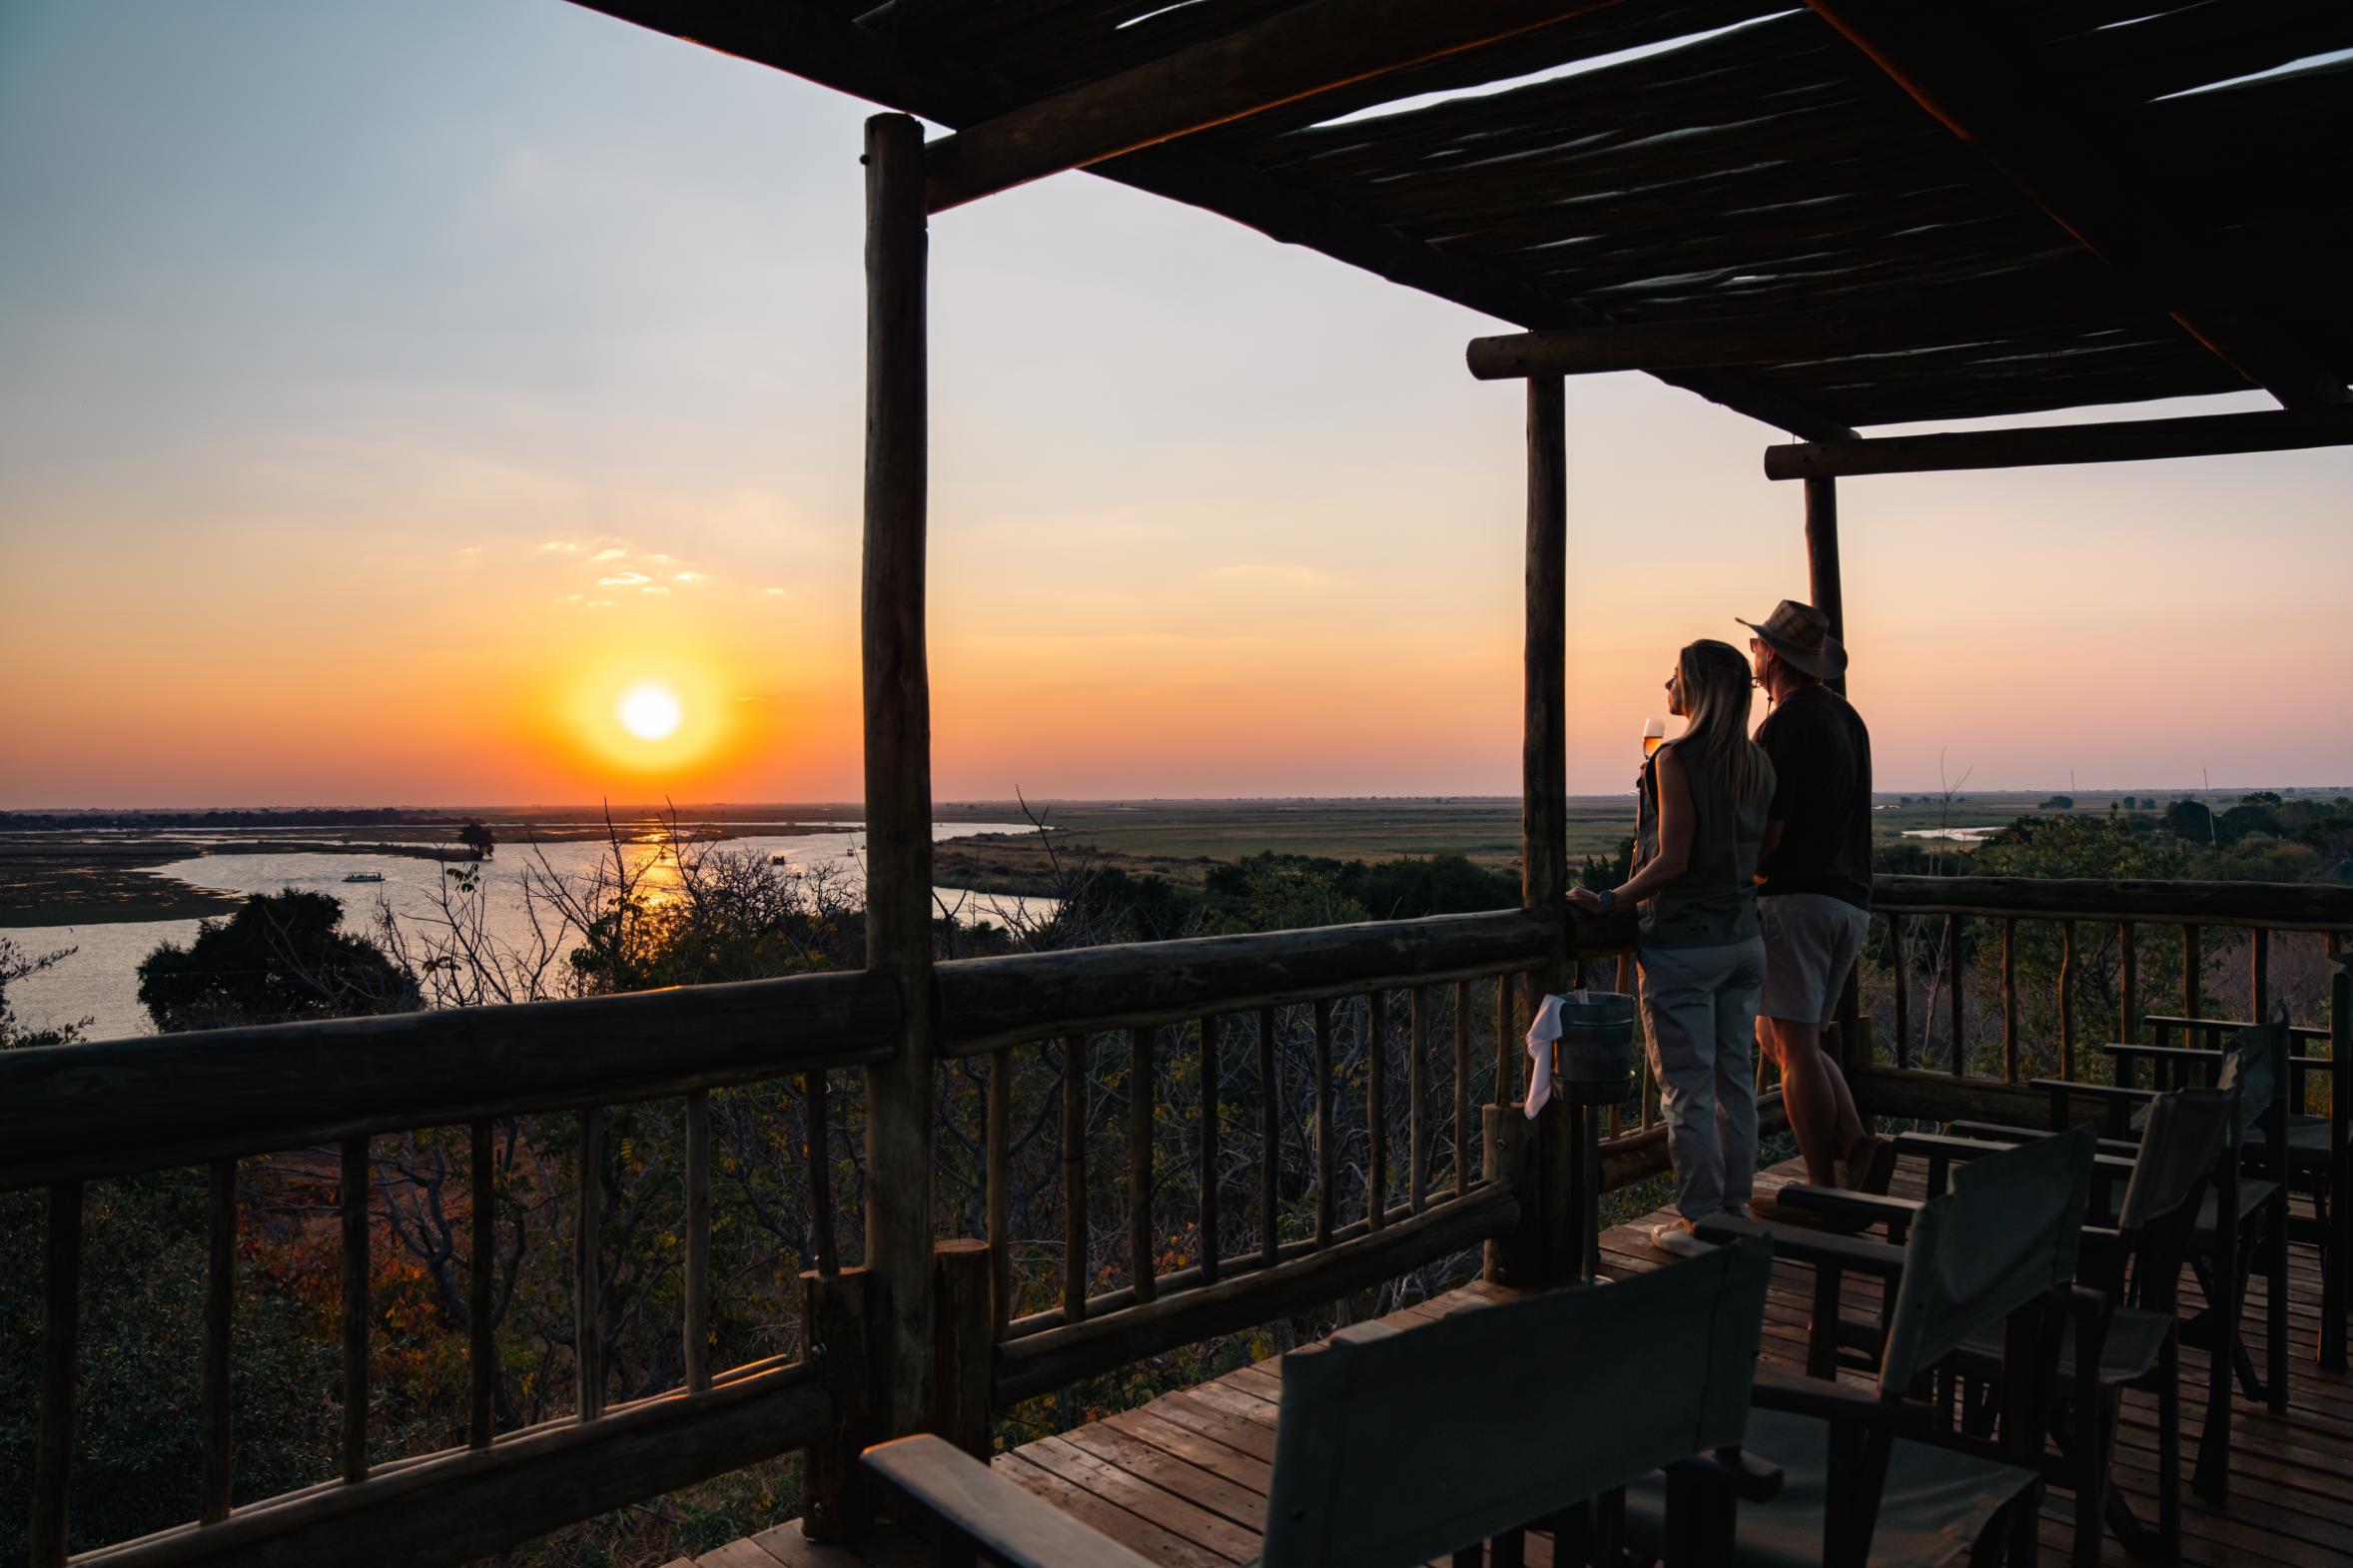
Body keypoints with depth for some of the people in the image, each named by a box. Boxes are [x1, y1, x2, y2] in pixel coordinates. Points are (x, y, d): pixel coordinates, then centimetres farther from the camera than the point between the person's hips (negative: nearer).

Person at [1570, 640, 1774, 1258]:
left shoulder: (1675, 759, -15)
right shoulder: (1757, 763, 7)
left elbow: (1672, 860, -17)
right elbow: (1762, 858, 11)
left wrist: (1609, 900, -11)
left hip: (1682, 945, -7)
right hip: (1743, 939, 7)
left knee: (1687, 1088, 0)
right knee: (1734, 1079, 13)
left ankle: (1699, 1221, 6)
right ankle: (1734, 1207, 22)